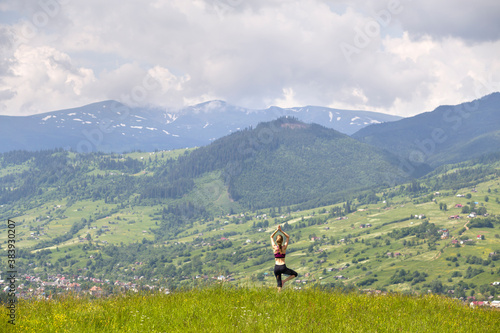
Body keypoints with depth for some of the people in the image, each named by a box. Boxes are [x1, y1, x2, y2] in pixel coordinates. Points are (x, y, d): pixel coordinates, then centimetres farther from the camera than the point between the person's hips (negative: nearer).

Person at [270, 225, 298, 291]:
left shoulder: (275, 247, -4)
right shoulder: (284, 247, -5)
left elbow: (271, 237, 10)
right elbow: (288, 237, 8)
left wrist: (277, 230, 4)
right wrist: (281, 230, 1)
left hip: (276, 268, 2)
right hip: (283, 267, -2)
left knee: (279, 283, 13)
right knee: (295, 274, 17)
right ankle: (284, 281, -2)